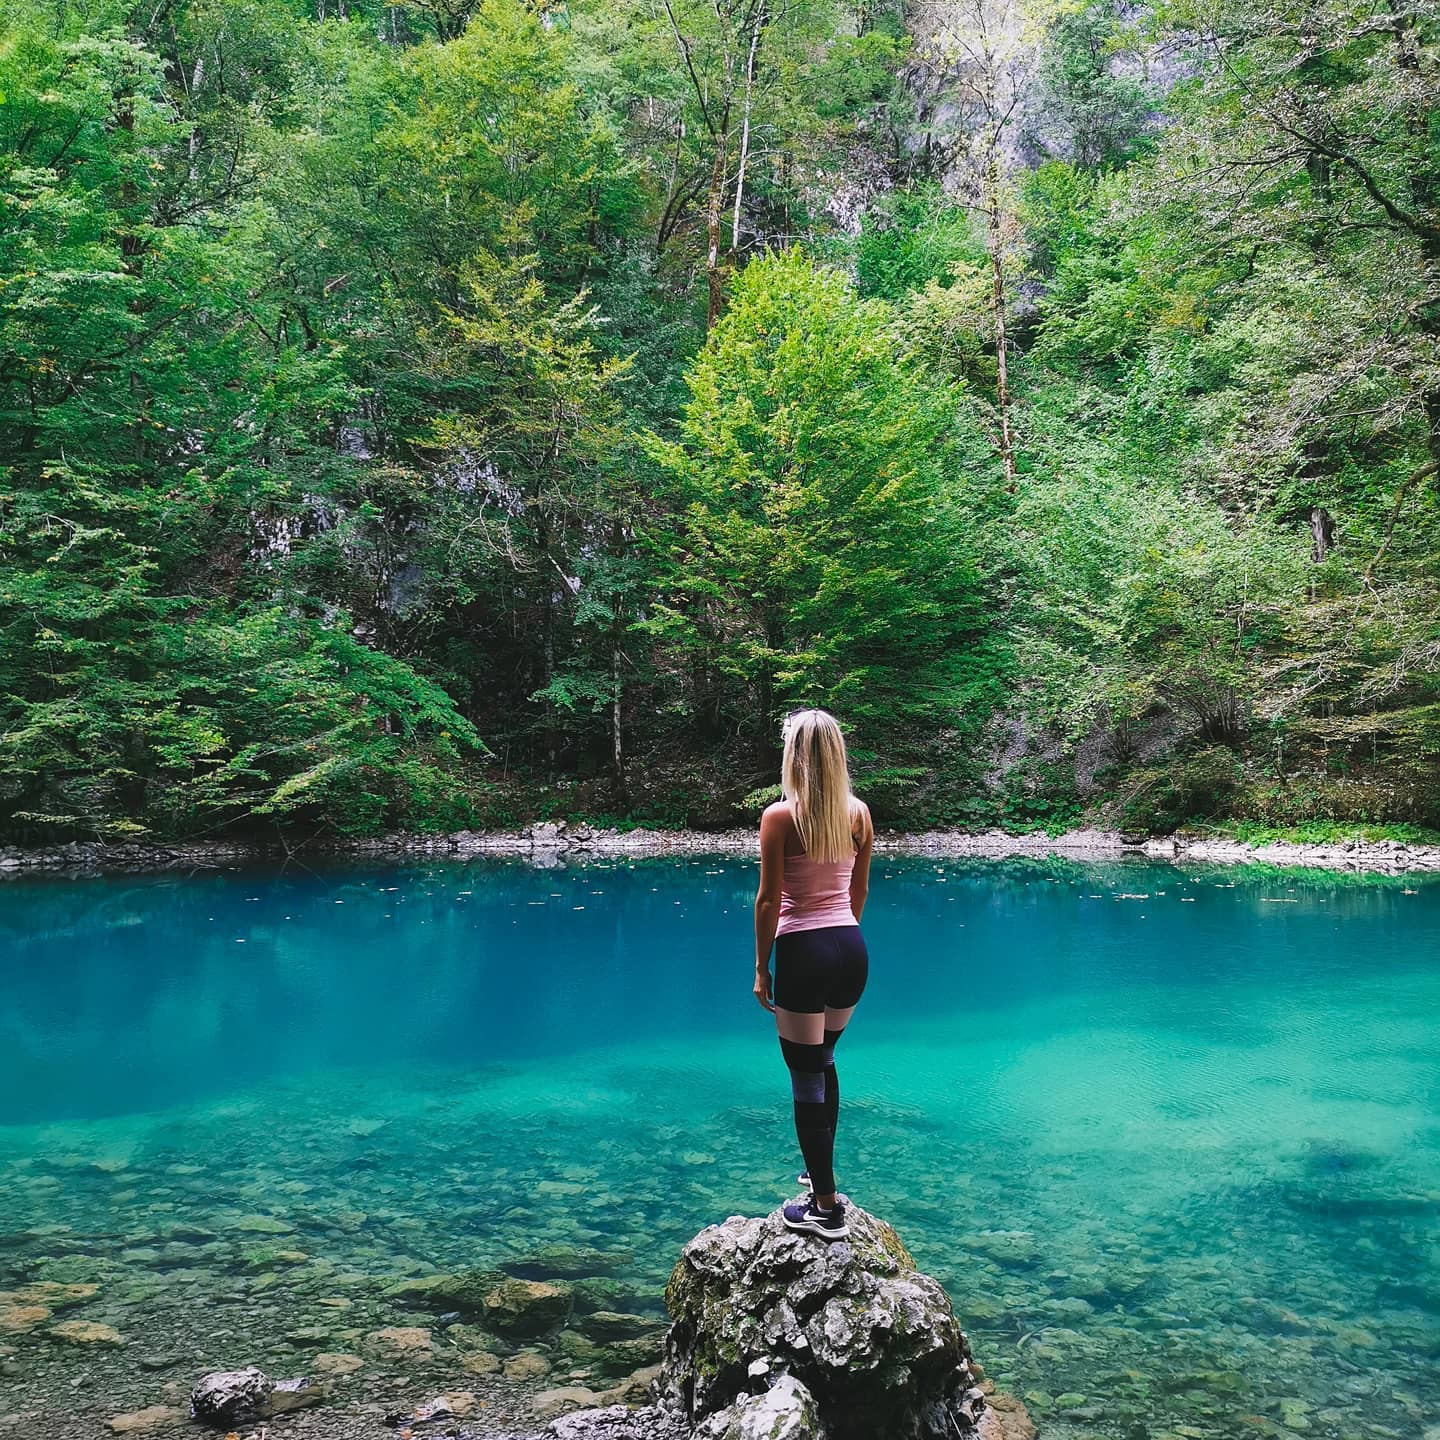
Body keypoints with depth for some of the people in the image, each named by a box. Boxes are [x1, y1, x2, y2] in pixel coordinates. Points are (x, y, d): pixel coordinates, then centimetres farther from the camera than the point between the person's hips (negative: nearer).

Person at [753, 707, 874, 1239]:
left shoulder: (780, 816, -13)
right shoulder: (859, 813, 3)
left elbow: (769, 900, -12)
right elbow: (860, 890, 12)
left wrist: (761, 966, -3)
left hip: (804, 952, -6)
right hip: (851, 947, 6)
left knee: (807, 1075, 6)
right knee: (822, 1060, 26)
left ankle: (827, 1206, 13)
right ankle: (821, 1172, 39)